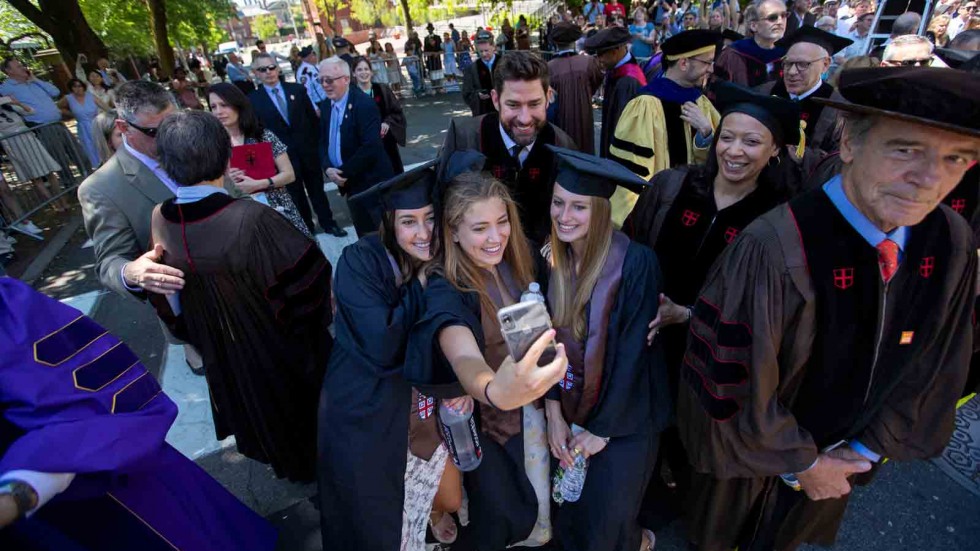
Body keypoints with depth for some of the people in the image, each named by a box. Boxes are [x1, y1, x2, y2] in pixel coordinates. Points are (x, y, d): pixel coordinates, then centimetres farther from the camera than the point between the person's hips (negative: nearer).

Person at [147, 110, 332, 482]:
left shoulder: (159, 220, -16)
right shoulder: (252, 219, -35)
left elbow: (168, 300, -1)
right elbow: (310, 274, -25)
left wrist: (195, 332, 16)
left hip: (221, 348, 5)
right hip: (280, 343, -5)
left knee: (258, 405, 30)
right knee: (295, 396, 24)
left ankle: (281, 459, 55)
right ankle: (312, 459, 48)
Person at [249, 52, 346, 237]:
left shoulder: (297, 89, 1)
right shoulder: (253, 99, -3)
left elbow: (313, 118, 3)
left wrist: (317, 144, -2)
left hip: (308, 151, 1)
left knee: (317, 189, 15)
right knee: (296, 195, 13)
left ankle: (328, 223, 30)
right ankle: (306, 229, 28)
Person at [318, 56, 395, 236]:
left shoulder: (364, 103, -16)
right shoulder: (326, 105, 8)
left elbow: (371, 146, -25)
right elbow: (323, 142, 12)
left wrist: (344, 172, -18)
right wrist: (328, 168, -8)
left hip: (372, 182, -7)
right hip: (349, 183, 7)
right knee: (364, 235, 17)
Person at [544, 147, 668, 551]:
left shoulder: (636, 263, -24)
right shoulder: (552, 257, -8)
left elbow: (633, 353, -19)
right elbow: (550, 338, -3)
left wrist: (602, 429, -11)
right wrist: (554, 412, -4)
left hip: (624, 415, -4)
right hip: (573, 406, 5)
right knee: (568, 517, 21)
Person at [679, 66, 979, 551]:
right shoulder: (774, 248, -36)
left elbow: (934, 363, -2)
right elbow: (733, 378, -28)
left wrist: (867, 447, -2)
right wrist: (799, 461, -13)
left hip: (840, 453, 5)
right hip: (751, 451, -5)